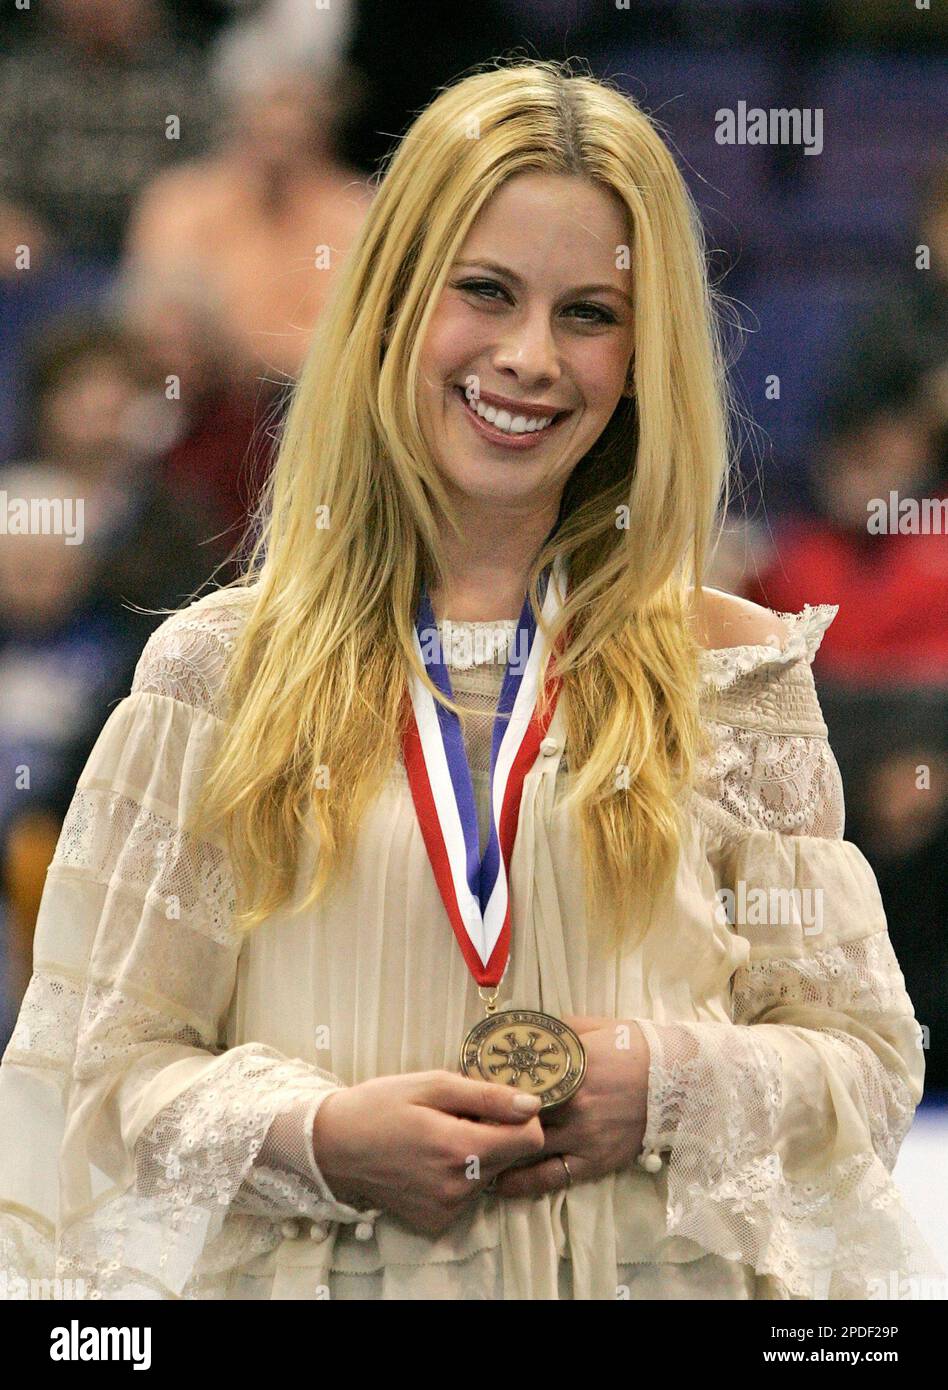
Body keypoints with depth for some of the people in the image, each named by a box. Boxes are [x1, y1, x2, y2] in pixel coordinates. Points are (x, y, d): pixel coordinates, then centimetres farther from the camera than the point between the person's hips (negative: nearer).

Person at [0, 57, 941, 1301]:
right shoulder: (223, 672, 4)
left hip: (662, 1272, 0)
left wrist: (679, 1086, -10)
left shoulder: (733, 672, 6)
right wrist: (314, 1136, -13)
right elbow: (106, 1065, 3)